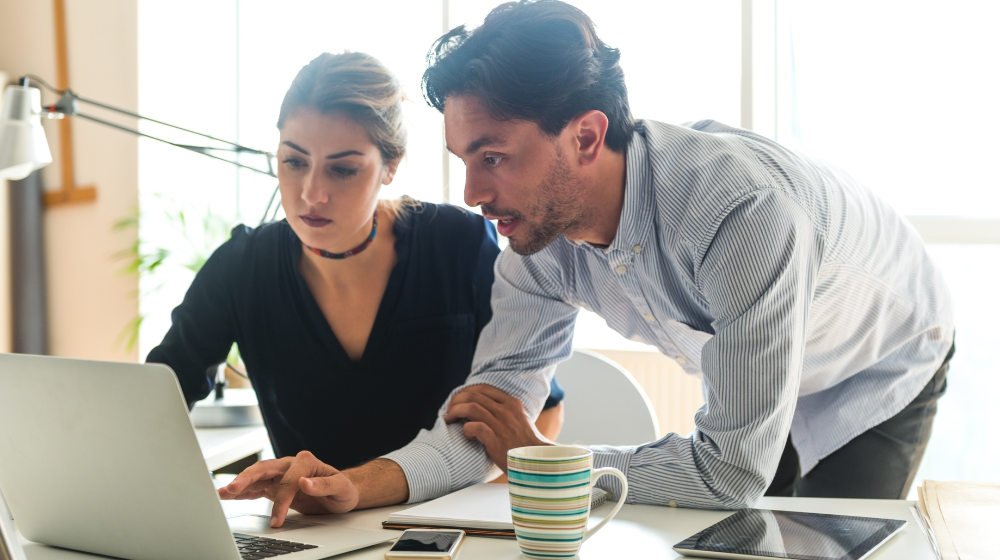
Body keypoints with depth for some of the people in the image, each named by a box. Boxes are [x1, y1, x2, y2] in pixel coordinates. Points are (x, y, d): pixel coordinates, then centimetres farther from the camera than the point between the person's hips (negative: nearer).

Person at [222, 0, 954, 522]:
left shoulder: (742, 208, -45)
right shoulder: (538, 231, -23)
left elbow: (733, 474, -41)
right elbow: (500, 393, -22)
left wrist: (544, 463, -29)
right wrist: (362, 487, -42)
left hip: (877, 373, -5)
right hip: (747, 386, 5)